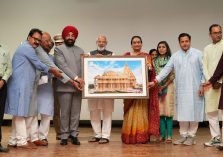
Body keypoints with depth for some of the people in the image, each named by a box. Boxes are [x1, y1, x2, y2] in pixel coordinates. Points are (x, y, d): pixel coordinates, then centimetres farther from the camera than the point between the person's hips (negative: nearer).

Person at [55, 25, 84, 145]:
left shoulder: (80, 50, 17)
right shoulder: (59, 49, 1)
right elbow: (62, 66, -11)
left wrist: (81, 80, -3)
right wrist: (76, 78, -18)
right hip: (65, 86, -4)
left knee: (76, 112, 6)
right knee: (65, 113, 1)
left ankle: (74, 135, 14)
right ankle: (64, 136, 10)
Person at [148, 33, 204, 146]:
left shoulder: (198, 54, 2)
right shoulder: (175, 56, 7)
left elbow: (203, 70, 1)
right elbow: (166, 69, 2)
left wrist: (202, 85, -7)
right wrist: (155, 81, -8)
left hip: (194, 89, -2)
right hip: (181, 89, 2)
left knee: (193, 111, 2)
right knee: (182, 112, 5)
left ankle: (191, 136, 11)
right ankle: (183, 135, 15)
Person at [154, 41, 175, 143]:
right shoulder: (155, 61, 12)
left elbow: (172, 75, -3)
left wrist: (164, 86, -9)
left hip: (168, 86, -3)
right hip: (157, 87, 3)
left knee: (168, 110, -6)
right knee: (160, 111, 2)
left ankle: (169, 136, -3)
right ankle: (162, 135, 7)